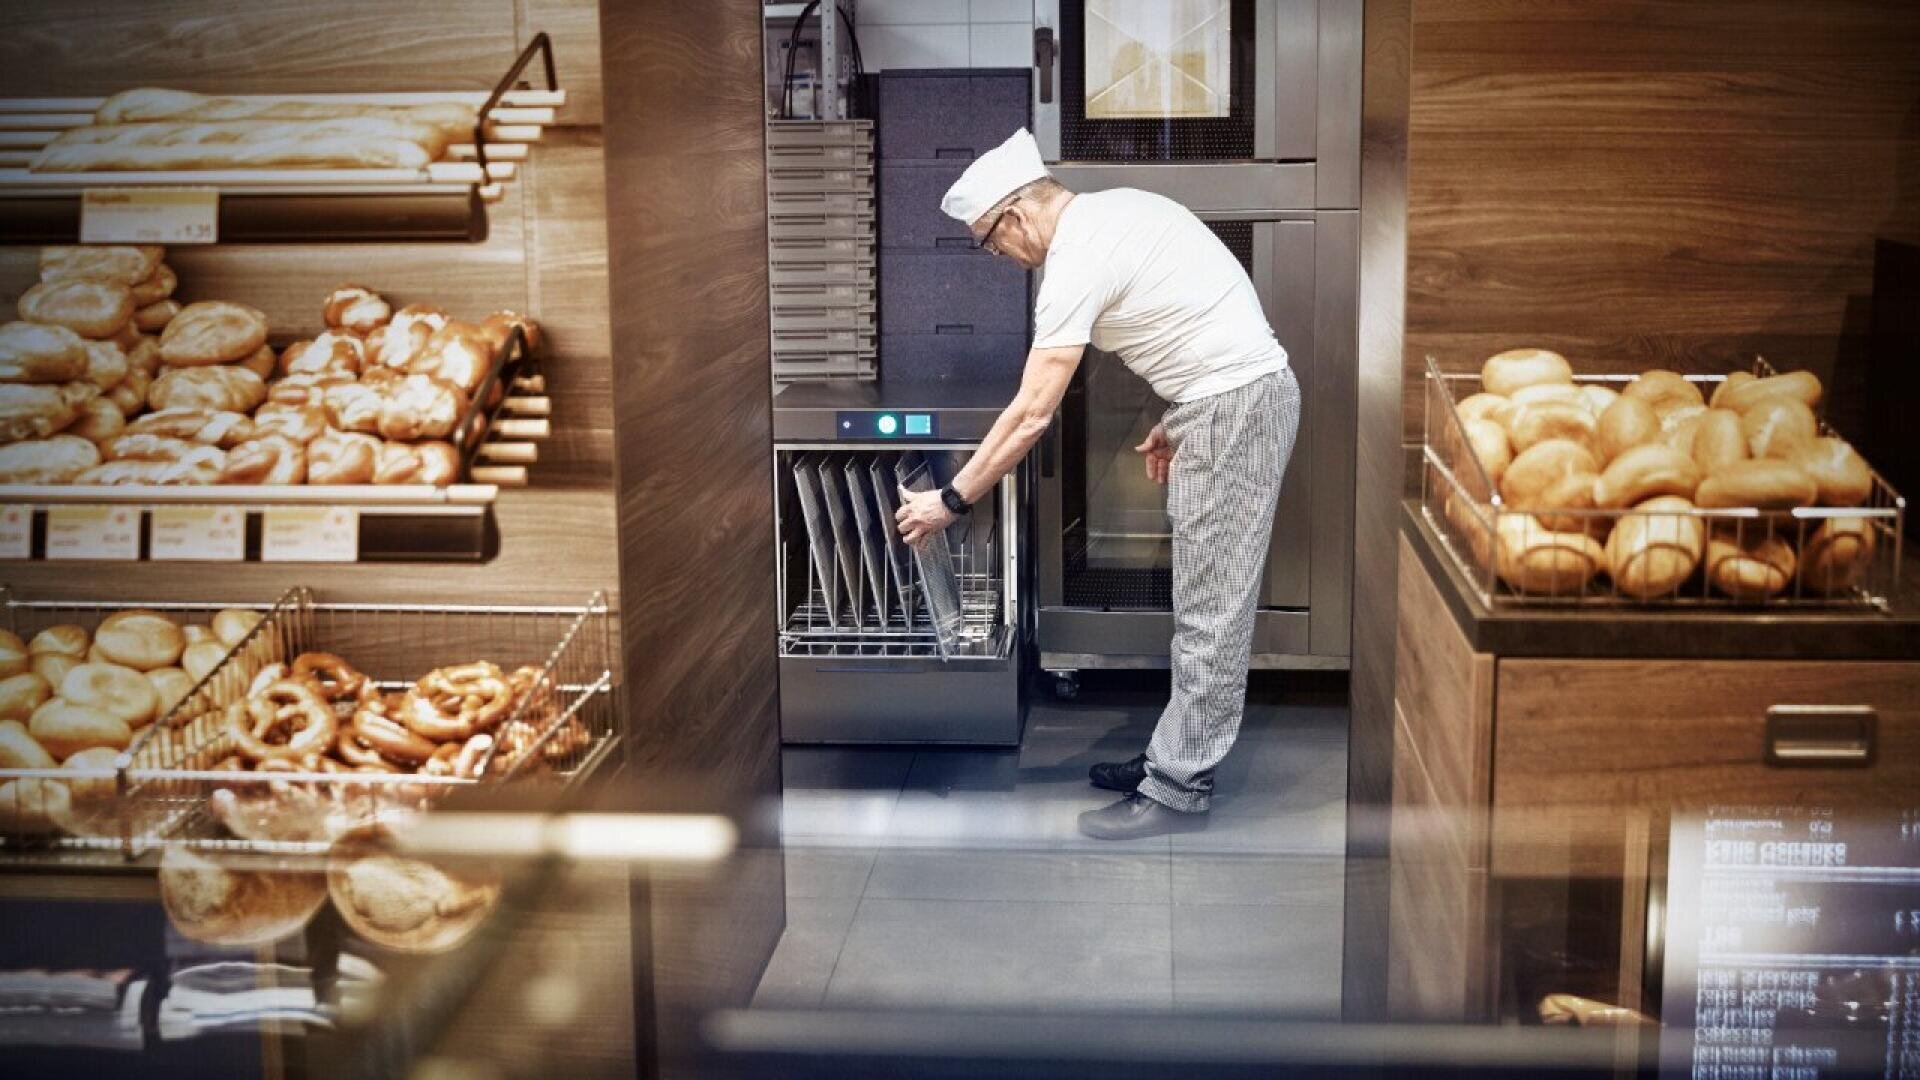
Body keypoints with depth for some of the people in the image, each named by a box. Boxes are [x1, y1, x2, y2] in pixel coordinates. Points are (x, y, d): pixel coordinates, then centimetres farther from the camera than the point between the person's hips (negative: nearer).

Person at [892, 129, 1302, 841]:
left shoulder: (1077, 263, -17)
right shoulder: (1120, 208, 12)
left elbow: (1031, 416, -18)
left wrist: (949, 501, -11)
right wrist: (1175, 421, 17)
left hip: (1233, 407, -10)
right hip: (1248, 389, 10)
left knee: (1209, 612, -4)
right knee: (1206, 603, 14)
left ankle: (1177, 790, 2)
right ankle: (1175, 759, 22)